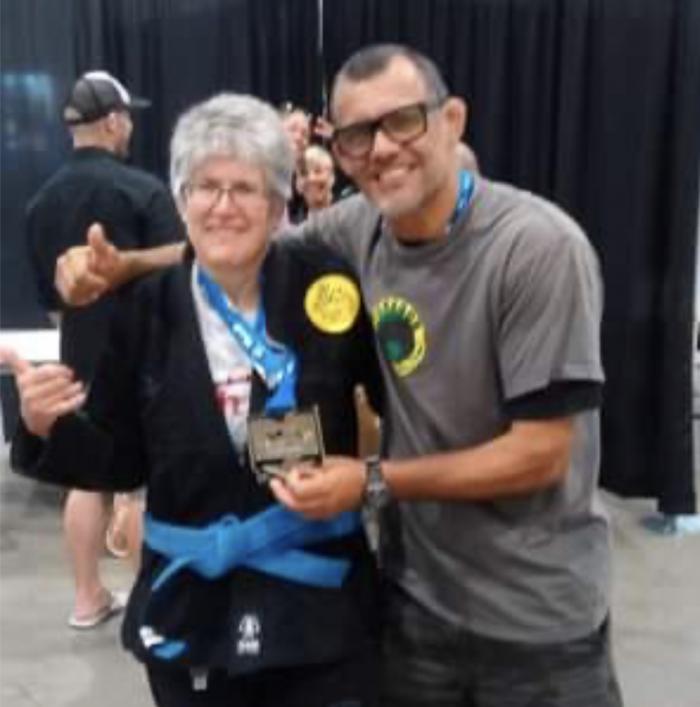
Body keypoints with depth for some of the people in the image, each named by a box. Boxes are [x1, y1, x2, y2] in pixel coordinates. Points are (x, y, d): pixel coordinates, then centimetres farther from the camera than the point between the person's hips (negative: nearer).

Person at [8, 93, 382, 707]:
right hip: (191, 613, 2)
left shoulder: (326, 286, -9)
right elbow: (122, 464, 1)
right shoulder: (147, 310, -4)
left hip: (321, 607, -1)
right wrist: (49, 428, -14)